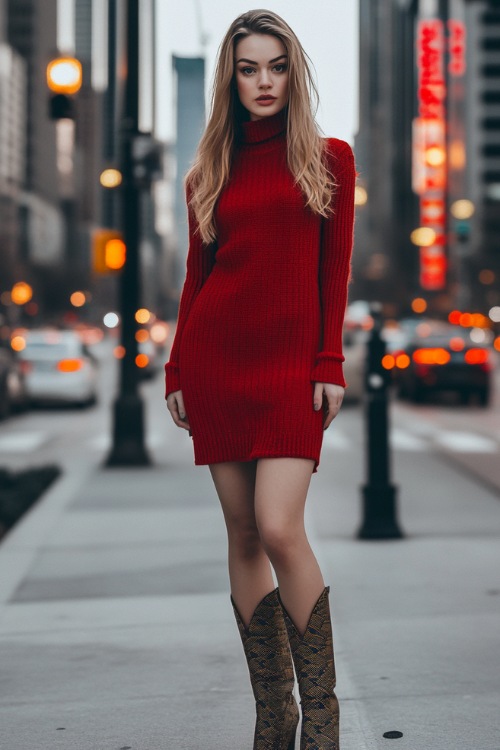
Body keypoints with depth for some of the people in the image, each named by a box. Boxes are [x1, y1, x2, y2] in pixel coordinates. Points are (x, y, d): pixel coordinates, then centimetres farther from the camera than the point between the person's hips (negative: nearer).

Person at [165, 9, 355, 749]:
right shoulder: (212, 171, 13)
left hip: (290, 361, -3)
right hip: (217, 355, 3)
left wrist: (330, 365, -5)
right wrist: (176, 371, 8)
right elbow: (197, 273, 14)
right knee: (243, 535, 3)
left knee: (279, 528, -16)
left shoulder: (329, 158, 8)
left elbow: (335, 270, 4)